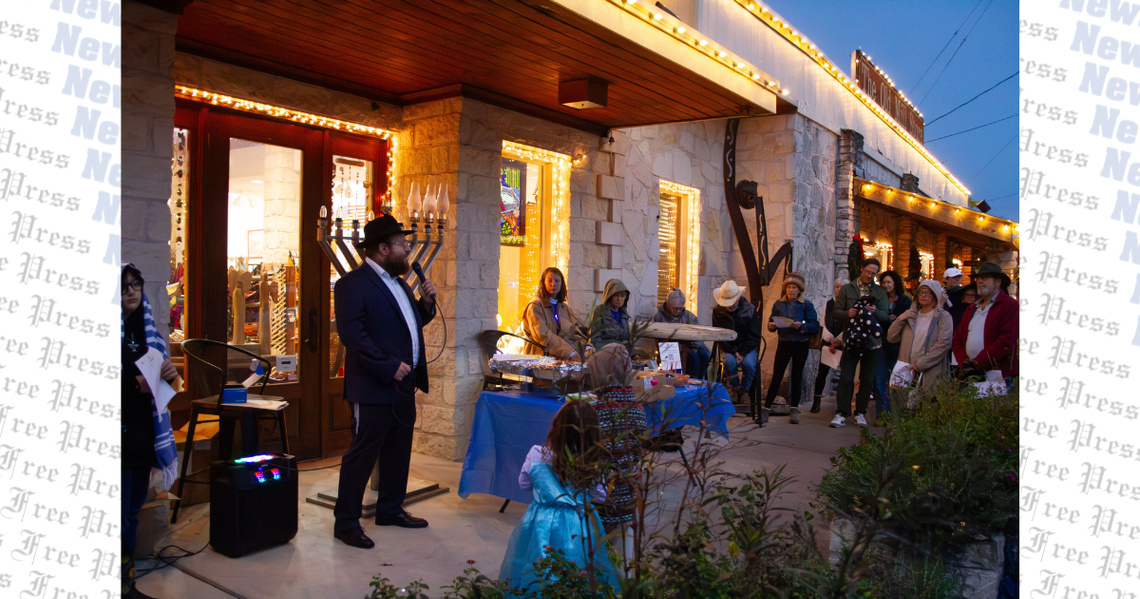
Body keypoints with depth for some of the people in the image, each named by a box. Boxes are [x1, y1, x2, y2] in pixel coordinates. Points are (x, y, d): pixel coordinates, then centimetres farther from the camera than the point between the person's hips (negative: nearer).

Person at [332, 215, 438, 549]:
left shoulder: (397, 282, 16)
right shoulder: (353, 284, -13)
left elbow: (412, 323, 24)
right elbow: (352, 334, -21)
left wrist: (426, 303, 4)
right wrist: (389, 367, -23)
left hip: (403, 384, 9)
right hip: (373, 387, -9)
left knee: (399, 452, 17)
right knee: (362, 454, -1)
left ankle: (390, 509, 32)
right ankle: (346, 522, 11)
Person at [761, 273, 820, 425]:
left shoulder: (806, 305, -1)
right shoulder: (779, 304, 5)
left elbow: (815, 326, -6)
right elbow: (772, 322, 7)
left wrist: (802, 326, -22)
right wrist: (771, 326, -15)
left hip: (801, 345, 0)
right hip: (784, 343, 0)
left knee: (797, 377, 8)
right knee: (776, 376, -5)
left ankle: (794, 411, 18)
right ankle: (766, 408, -2)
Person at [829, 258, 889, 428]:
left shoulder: (880, 292, 11)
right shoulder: (846, 289, 8)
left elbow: (885, 316, 2)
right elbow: (836, 311, 2)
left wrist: (875, 311, -20)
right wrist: (847, 313, -19)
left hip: (872, 342, 2)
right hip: (851, 340, -2)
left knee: (867, 380, 6)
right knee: (846, 378, -5)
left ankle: (860, 413, 16)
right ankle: (842, 413, 0)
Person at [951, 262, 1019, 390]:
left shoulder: (1009, 305, -2)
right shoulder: (972, 308, 19)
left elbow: (1006, 342, -12)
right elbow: (957, 338, 13)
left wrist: (976, 363, -15)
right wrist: (963, 361, -6)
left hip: (998, 375, -5)